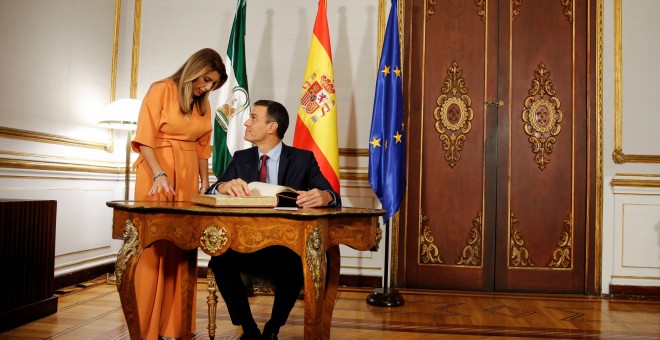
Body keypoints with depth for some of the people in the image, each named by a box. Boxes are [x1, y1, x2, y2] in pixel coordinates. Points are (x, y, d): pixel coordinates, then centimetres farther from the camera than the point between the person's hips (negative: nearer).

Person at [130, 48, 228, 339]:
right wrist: (159, 174, -22)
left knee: (182, 247, 4)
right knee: (155, 245, -3)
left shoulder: (203, 103, 14)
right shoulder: (162, 90, -4)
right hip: (158, 173, -5)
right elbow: (145, 138, -11)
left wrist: (205, 180, 7)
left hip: (188, 176, 6)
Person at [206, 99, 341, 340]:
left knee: (295, 267, -33)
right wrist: (225, 186, -26)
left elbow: (333, 197, -7)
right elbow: (210, 194, 0)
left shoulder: (303, 159, 2)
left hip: (287, 247, -2)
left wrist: (323, 197, -33)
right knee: (220, 260, -27)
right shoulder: (241, 159, 10)